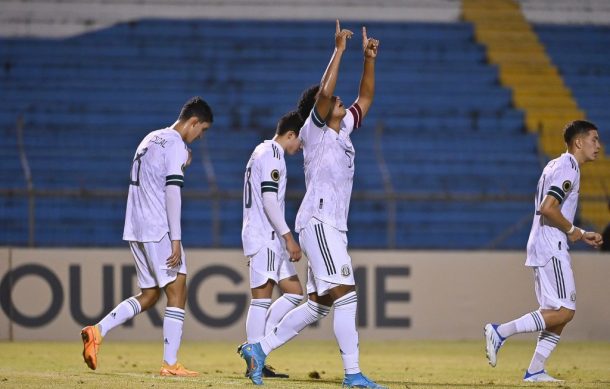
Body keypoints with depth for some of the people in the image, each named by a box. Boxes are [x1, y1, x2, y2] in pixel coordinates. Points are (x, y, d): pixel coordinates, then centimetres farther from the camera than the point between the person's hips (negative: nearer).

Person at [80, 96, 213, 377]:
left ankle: (98, 330, 0)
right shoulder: (176, 145, -9)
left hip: (135, 230, 9)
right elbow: (172, 192, -16)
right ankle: (170, 363, -7)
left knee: (148, 295, 14)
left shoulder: (151, 140, 18)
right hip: (158, 231, -9)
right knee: (177, 293, -3)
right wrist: (176, 240, -18)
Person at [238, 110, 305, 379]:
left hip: (270, 239, 10)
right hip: (264, 237, -10)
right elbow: (269, 201, -19)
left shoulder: (263, 152, 21)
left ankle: (254, 345, 5)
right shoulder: (271, 155, -11)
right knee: (262, 297, -9)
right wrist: (289, 238, -19)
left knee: (294, 292, 8)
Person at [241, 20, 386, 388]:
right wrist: (339, 50, -14)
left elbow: (366, 98, 27)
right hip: (318, 222, -9)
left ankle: (259, 349, 14)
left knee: (318, 304, 8)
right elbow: (323, 93, -18)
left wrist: (369, 59, 16)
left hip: (334, 228, 9)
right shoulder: (314, 130, -2)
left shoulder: (343, 130, 20)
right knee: (345, 295, -16)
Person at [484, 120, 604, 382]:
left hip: (544, 249, 10)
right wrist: (572, 230, -9)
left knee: (558, 313, 10)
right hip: (551, 249, -10)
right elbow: (548, 208, -23)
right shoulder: (568, 168, -12)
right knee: (563, 311, -13)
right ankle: (501, 332, -15)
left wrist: (582, 236, 20)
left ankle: (535, 371, 7)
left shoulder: (556, 166, 20)